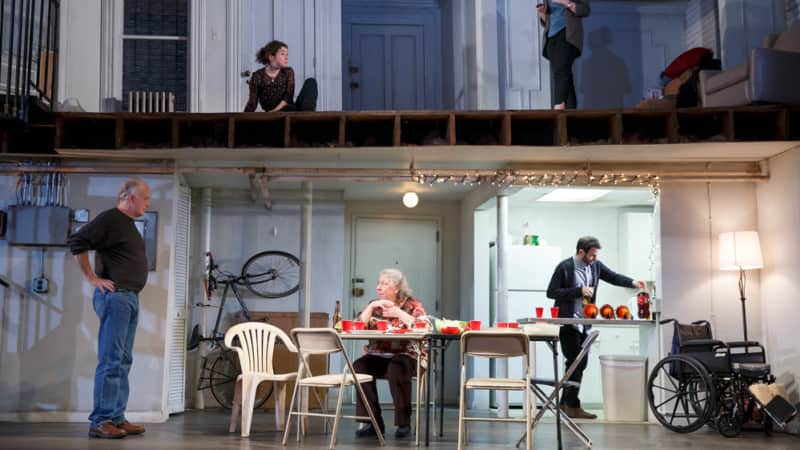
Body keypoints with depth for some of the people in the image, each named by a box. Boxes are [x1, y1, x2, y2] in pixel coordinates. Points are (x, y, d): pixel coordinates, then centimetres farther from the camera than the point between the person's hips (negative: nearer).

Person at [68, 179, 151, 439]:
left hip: (130, 298, 10)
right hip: (115, 296, -10)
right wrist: (93, 279, -14)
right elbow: (77, 243, -17)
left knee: (123, 361, 10)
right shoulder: (109, 218, -8)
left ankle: (117, 418, 14)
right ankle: (100, 422, -6)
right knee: (111, 361, -9)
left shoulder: (128, 223, 20)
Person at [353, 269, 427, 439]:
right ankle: (372, 422, -17)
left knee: (397, 368, -36)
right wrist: (371, 307, -10)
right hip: (377, 357, 4)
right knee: (360, 366, -26)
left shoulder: (412, 305, 3)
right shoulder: (374, 305, 13)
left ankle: (404, 423, -21)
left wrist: (398, 312, -22)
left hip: (407, 356, -4)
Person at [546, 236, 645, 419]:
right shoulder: (564, 267, -12)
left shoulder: (595, 266, 6)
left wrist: (633, 283, -9)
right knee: (575, 363, -8)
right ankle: (572, 406, 2)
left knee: (581, 364, 9)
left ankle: (566, 403, 19)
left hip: (585, 323, 7)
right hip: (568, 323, -7)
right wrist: (579, 291, -17)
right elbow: (551, 292, -13)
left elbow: (613, 277, 9)